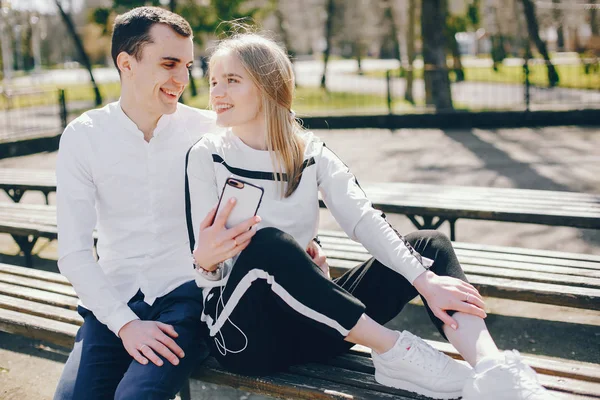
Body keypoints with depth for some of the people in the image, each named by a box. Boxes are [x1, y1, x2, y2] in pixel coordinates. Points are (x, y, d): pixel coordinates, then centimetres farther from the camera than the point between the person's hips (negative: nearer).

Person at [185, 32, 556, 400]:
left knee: (430, 245, -11)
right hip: (245, 331, -3)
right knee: (266, 243, -36)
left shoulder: (311, 152, 3)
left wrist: (424, 279, -23)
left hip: (311, 322, 4)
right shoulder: (207, 157, -4)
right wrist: (206, 262, -33)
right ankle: (395, 350, -27)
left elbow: (364, 220, -9)